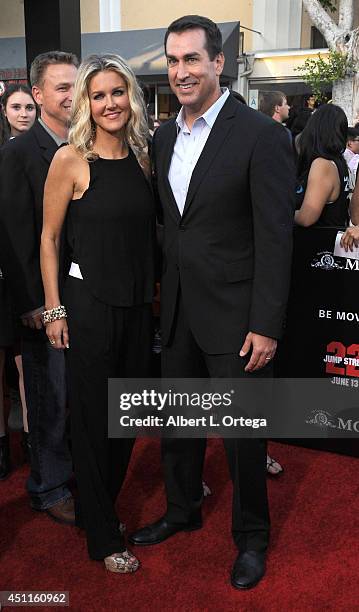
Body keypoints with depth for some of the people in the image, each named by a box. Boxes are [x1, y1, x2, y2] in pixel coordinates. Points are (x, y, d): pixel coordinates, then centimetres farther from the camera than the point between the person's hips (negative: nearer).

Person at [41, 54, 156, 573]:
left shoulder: (142, 157, 6)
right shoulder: (70, 160, -9)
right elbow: (49, 238, -6)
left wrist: (155, 289, 10)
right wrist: (54, 310, -8)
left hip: (139, 303, 6)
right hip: (90, 304, -5)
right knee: (93, 417, 5)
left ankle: (101, 507, 37)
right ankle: (102, 536, 22)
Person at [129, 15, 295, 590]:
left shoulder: (261, 134, -11)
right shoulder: (163, 137, 9)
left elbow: (275, 236, -14)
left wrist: (266, 325, -16)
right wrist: (163, 292, 8)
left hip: (234, 314, -6)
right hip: (177, 309, 6)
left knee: (242, 433, 8)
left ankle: (251, 536, 31)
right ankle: (182, 510, 42)